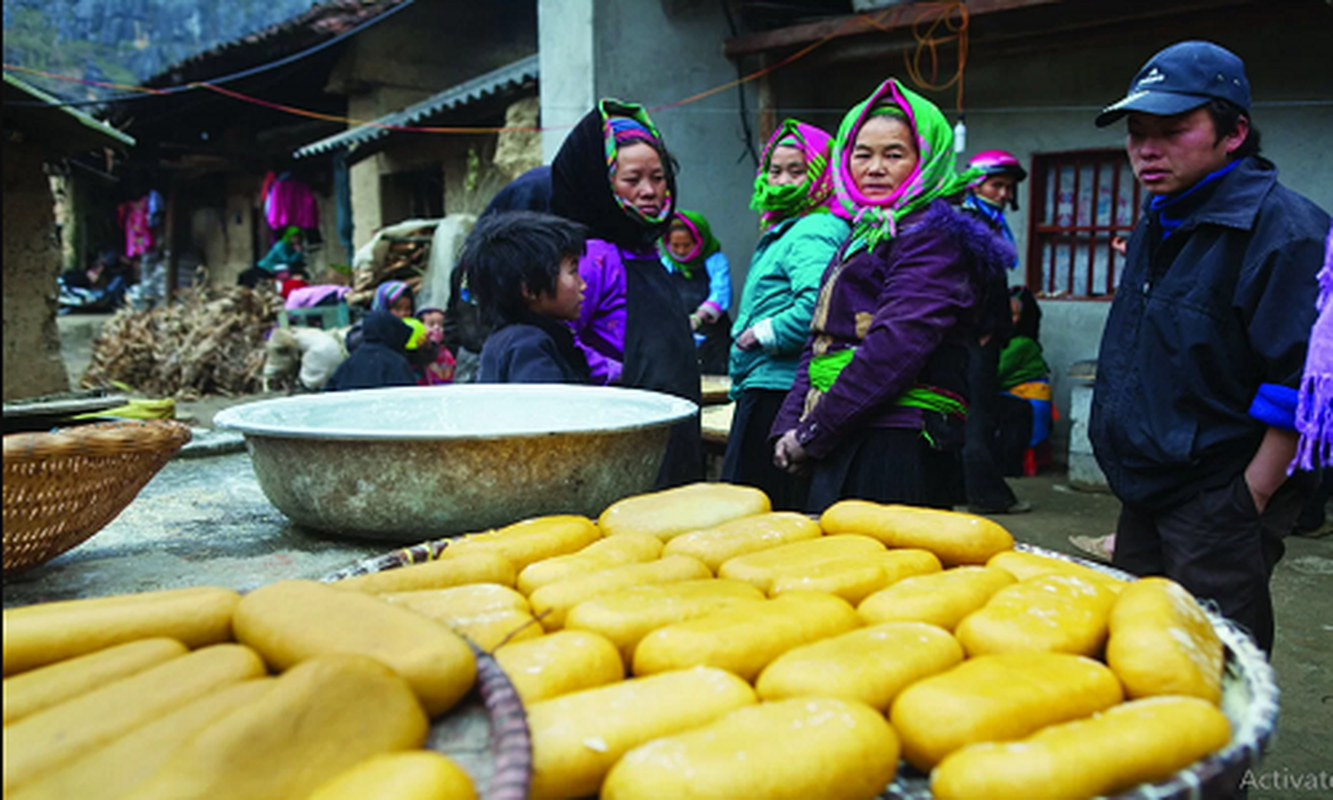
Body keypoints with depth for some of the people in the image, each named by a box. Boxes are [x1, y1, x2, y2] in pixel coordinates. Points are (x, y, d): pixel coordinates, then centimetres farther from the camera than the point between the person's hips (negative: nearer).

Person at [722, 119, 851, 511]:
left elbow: (817, 306, -28)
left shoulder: (815, 233, -12)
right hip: (766, 389, 11)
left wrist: (764, 334, -15)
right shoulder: (781, 232, 20)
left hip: (779, 392, -11)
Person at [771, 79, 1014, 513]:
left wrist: (813, 433, -14)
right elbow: (820, 342, 18)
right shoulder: (862, 236, 19)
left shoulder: (934, 238, -8)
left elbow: (894, 349, -18)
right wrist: (790, 425, 5)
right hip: (845, 444, 8)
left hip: (898, 450, -8)